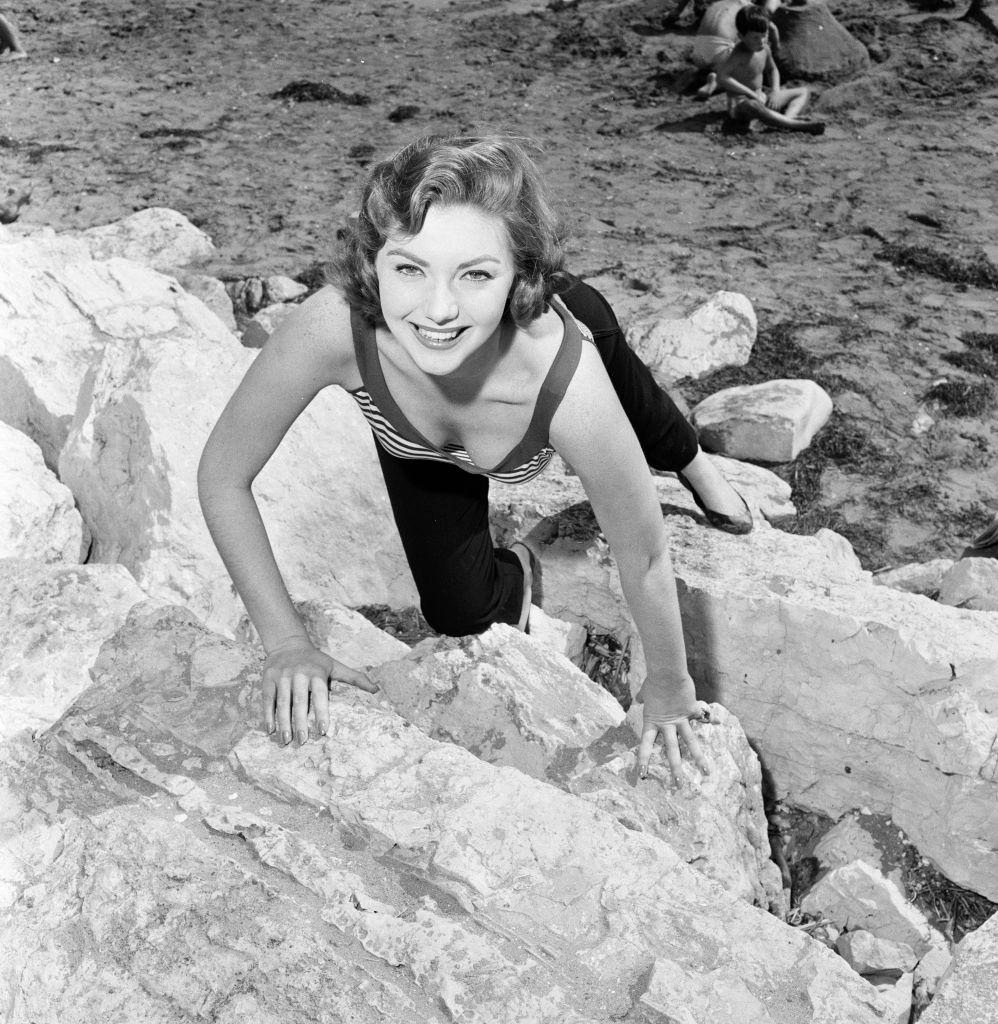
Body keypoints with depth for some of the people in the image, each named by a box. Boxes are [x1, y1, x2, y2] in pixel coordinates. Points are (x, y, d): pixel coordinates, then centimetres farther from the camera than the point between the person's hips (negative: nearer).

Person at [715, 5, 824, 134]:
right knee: (753, 107, -46)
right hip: (740, 104, -9)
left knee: (803, 92, 11)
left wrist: (775, 91, 1)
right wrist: (752, 94, -29)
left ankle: (788, 118, -23)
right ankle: (799, 126, -46)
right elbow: (721, 78, -33)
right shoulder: (738, 55, -20)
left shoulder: (764, 48, 3)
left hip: (762, 99, 9)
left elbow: (772, 70, 21)